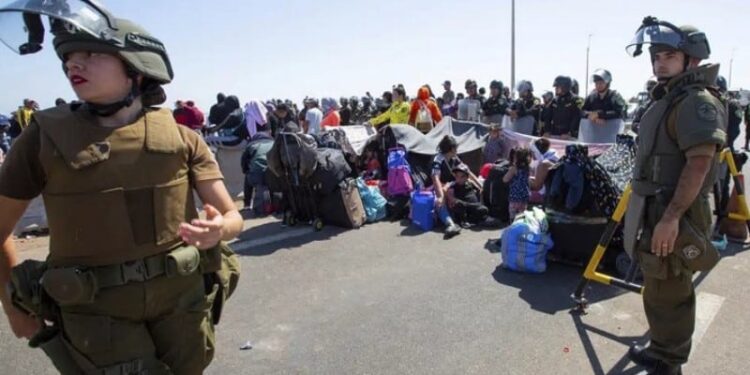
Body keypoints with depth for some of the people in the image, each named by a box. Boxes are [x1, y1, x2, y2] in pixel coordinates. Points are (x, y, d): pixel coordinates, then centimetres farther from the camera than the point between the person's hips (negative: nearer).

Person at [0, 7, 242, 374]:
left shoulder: (180, 137, -6)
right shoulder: (46, 136, -7)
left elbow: (232, 217, -7)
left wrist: (218, 230, -28)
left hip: (182, 298, 2)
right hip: (96, 312, -1)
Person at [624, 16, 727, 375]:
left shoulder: (697, 101, -14)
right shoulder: (668, 98, 16)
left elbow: (699, 162, -24)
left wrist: (671, 216, -28)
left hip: (673, 215, -10)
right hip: (656, 210, 10)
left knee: (666, 293, 0)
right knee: (661, 289, 20)